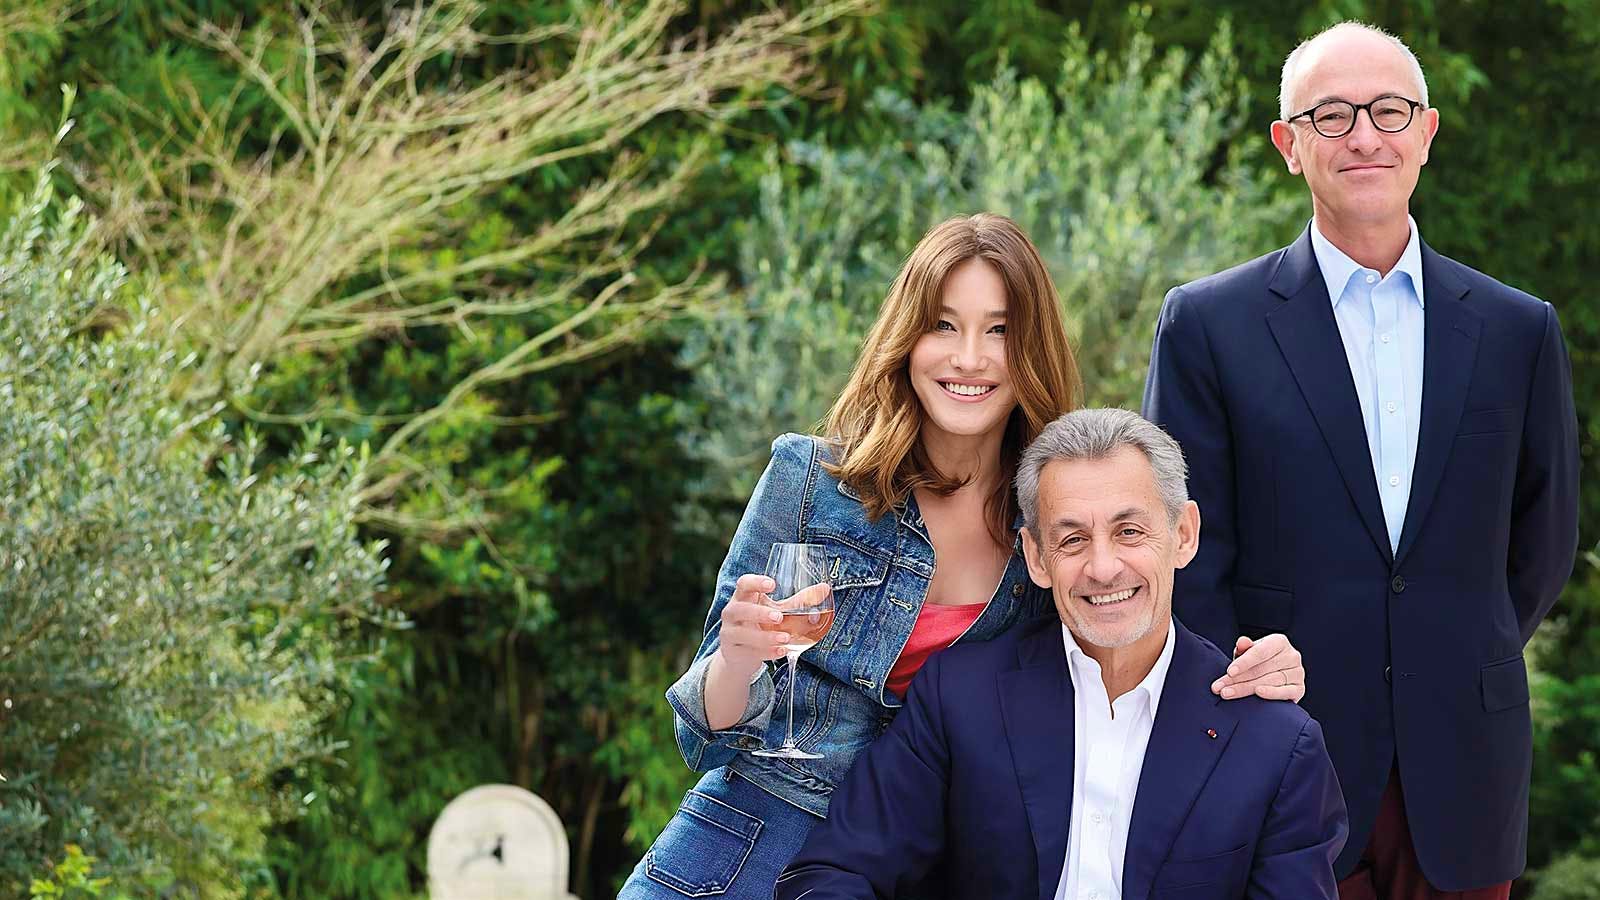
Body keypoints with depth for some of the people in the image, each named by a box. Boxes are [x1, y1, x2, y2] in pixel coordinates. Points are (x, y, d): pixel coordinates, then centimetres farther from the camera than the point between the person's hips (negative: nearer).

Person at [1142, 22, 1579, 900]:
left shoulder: (1518, 331, 8)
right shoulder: (1208, 324, 0)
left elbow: (1543, 541, 15)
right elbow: (1187, 562, -1)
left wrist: (1463, 677, 9)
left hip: (1460, 786, 2)